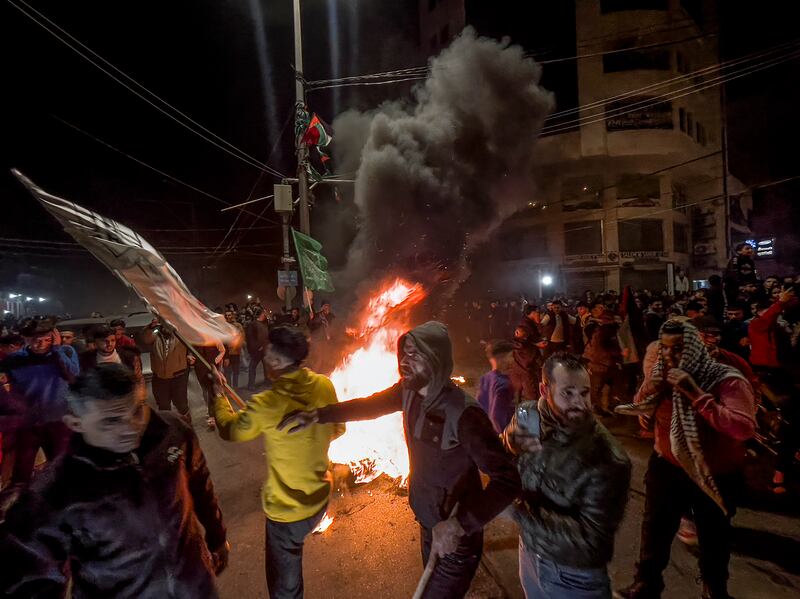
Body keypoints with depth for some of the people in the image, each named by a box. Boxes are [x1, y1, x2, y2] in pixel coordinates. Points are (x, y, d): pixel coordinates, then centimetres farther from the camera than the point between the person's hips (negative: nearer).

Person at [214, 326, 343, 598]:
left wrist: (218, 397, 11)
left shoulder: (265, 404, -29)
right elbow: (337, 429, 2)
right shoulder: (324, 386, -14)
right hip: (320, 498, 6)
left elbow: (229, 429, -7)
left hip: (286, 509, -5)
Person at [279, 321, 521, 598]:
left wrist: (459, 525, -39)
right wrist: (317, 415, -8)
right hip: (427, 525, 7)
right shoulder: (408, 391, -10)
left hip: (457, 537, -7)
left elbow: (507, 479, -32)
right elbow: (369, 405, 2)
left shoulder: (464, 414, -33)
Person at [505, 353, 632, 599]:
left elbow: (591, 540, -27)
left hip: (574, 578, -4)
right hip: (529, 554, 4)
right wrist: (510, 441, -26)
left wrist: (518, 509, -30)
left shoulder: (608, 458, -28)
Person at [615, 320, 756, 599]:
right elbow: (639, 410, 3)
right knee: (654, 531, 18)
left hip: (716, 477, -3)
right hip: (667, 468, 4)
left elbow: (744, 428, -36)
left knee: (714, 538, 21)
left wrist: (695, 393, -37)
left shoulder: (727, 380, -22)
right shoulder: (662, 373, -7)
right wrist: (649, 390, -18)